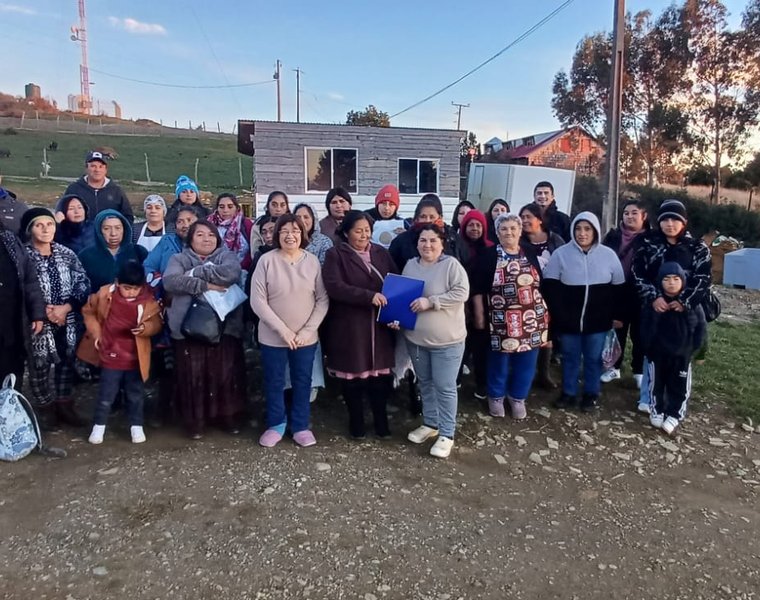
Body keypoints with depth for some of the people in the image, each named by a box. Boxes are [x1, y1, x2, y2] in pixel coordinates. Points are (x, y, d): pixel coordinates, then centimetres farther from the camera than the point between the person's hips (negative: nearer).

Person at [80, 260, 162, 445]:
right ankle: (99, 426, 29)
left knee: (135, 395, 13)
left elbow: (156, 323, -7)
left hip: (135, 358, 0)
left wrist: (145, 328, -29)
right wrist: (96, 333, 0)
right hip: (110, 356, 0)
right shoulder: (105, 294, -10)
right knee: (106, 395, 10)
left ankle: (136, 426, 28)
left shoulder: (148, 301, -10)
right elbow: (88, 311, 6)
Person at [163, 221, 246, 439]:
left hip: (225, 326, 0)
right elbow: (170, 281, -10)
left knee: (226, 373, 4)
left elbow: (231, 273, -14)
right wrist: (204, 285, -17)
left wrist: (195, 272, -11)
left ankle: (228, 416, 22)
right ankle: (195, 420, 20)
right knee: (192, 374, 4)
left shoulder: (227, 257, 10)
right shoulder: (179, 259, 11)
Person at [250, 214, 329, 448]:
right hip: (273, 337, -1)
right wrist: (282, 330, -16)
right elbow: (258, 301, -11)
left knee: (302, 382, 13)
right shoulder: (266, 261, -9)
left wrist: (307, 331, -11)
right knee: (274, 382, 12)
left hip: (306, 337, 1)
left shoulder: (312, 261, -3)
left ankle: (300, 426, 30)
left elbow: (323, 300, -2)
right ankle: (276, 424, 32)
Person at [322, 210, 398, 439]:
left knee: (381, 373, 7)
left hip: (380, 325, 3)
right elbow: (334, 286, -16)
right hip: (350, 327, -3)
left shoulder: (381, 253, 10)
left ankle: (381, 418, 27)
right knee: (354, 373, 8)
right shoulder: (336, 255, -3)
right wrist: (369, 296, -24)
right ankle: (356, 420, 27)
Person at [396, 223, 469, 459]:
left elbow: (461, 293, -20)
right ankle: (430, 423, 35)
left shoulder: (451, 264, -11)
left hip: (446, 339, -6)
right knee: (425, 383, 18)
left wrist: (430, 301, -25)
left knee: (444, 386, 1)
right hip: (416, 337, 6)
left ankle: (446, 434, 14)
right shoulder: (410, 265, 7)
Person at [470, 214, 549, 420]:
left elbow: (540, 285, 11)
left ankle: (518, 398, 30)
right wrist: (479, 316, -9)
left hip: (530, 320, 3)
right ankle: (496, 397, 30)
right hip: (501, 320, -3)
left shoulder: (530, 253, 5)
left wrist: (544, 312, 10)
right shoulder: (490, 256, -5)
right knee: (499, 360, 10)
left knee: (526, 361, 11)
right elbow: (478, 289, -5)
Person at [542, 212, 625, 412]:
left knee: (593, 358, 13)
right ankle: (568, 393, 29)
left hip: (598, 320, 1)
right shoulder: (561, 254, -5)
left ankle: (591, 394, 29)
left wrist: (617, 315, 3)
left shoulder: (608, 255, -1)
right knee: (570, 357, 13)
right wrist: (557, 314, -11)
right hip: (568, 320, 0)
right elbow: (550, 286, -6)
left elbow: (618, 288, 5)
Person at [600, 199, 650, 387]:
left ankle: (639, 371, 22)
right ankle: (614, 367, 27)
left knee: (638, 334, 8)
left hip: (639, 294, -2)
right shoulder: (613, 236, 3)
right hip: (616, 292, 2)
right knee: (616, 331, 13)